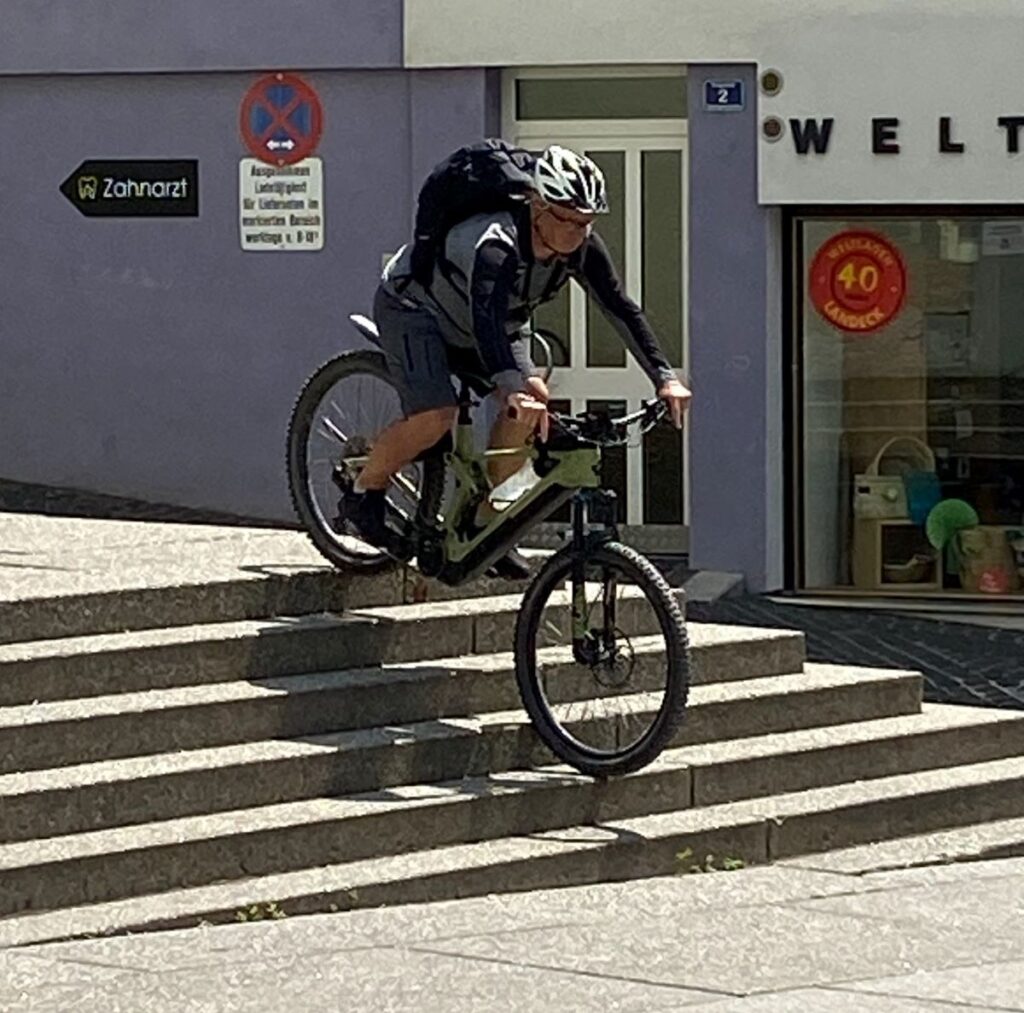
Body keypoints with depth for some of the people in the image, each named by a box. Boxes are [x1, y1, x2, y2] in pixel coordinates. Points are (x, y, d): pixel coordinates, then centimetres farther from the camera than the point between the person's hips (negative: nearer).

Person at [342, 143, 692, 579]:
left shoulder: (582, 247, -21)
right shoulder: (496, 244, -40)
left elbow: (622, 310, -20)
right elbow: (487, 318, -55)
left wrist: (665, 377, -30)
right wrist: (514, 387, -70)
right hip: (413, 304, -7)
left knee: (530, 404, -15)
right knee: (435, 416, -27)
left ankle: (482, 517, -1)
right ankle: (364, 492, 0)